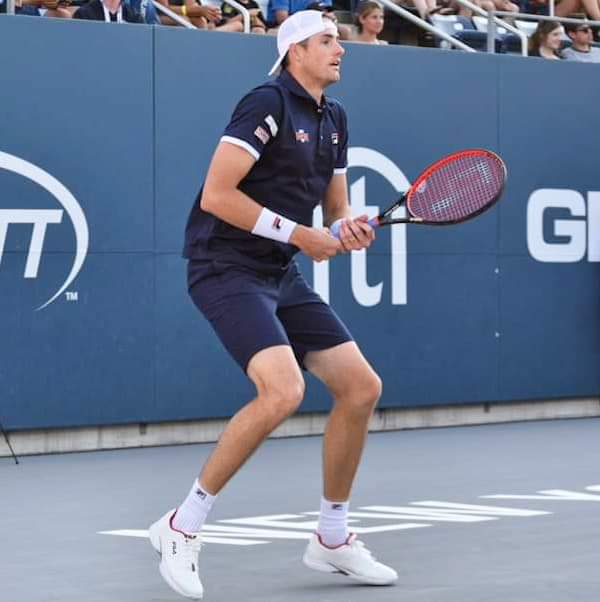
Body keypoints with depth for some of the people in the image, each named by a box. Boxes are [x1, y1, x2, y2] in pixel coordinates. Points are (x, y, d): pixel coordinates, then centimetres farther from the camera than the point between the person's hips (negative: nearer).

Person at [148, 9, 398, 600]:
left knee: (361, 386, 5)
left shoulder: (333, 118, 13)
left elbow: (336, 206, 21)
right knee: (283, 390, -27)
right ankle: (182, 528, -13)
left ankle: (332, 539, 20)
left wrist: (348, 227, -4)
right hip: (226, 269, -9)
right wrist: (298, 233, -17)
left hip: (281, 277, 9)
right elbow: (215, 195, -20)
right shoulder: (268, 103, -14)